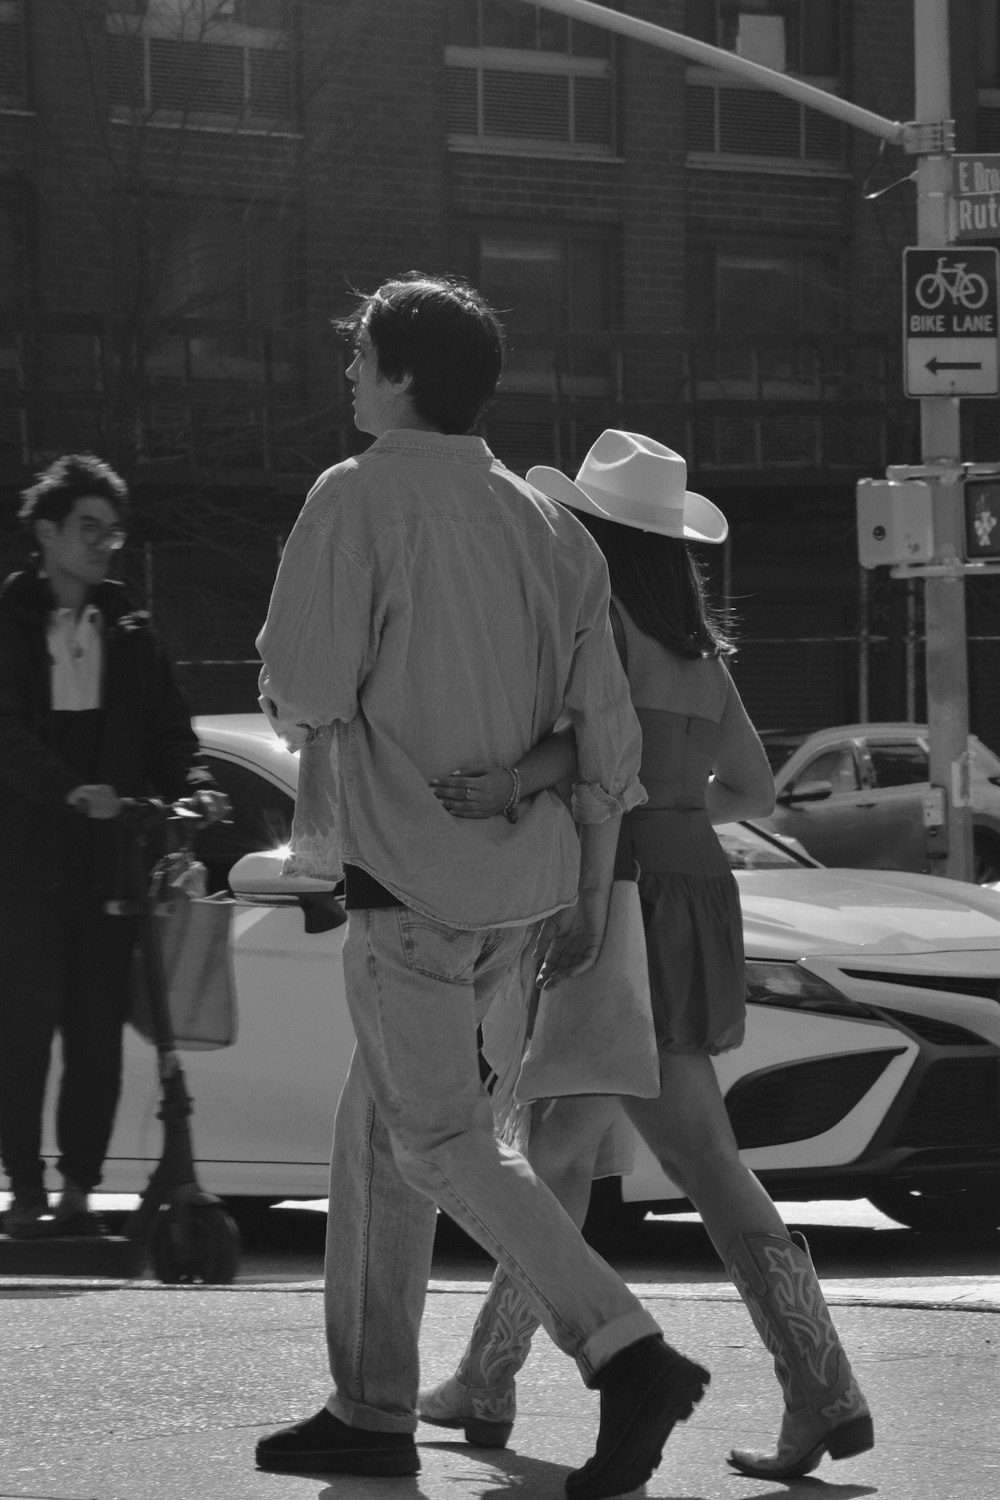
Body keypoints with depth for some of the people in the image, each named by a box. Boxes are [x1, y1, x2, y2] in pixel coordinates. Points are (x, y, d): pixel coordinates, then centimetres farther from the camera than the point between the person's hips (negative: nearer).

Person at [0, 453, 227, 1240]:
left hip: (109, 853, 4)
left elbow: (169, 726, 11)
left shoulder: (127, 629, 14)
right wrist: (71, 790, -27)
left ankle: (79, 1188, 6)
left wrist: (194, 785, -10)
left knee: (99, 1030, 1)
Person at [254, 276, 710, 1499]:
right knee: (378, 1120, 18)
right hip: (523, 872, 8)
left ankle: (627, 1353, -18)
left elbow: (307, 689, -17)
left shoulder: (361, 500, -11)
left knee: (442, 1143, -3)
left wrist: (291, 695, 7)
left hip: (410, 877, -8)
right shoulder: (547, 524, 9)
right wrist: (588, 888, 15)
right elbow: (603, 719, 9)